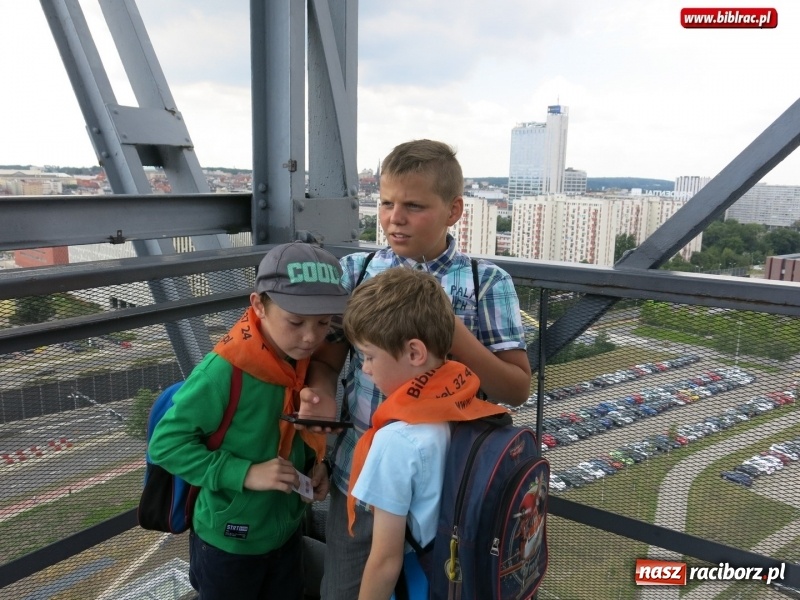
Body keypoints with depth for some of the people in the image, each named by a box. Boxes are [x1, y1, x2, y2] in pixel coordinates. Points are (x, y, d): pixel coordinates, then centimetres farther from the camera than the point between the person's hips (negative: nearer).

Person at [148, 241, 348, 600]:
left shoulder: (307, 361, -9)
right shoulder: (226, 370, -29)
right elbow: (166, 443, -22)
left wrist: (315, 461, -9)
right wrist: (245, 473, -28)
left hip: (287, 531, 6)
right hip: (229, 542, -5)